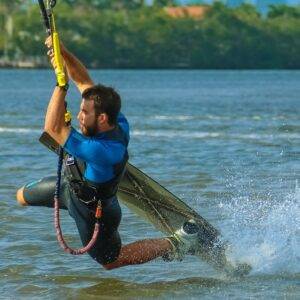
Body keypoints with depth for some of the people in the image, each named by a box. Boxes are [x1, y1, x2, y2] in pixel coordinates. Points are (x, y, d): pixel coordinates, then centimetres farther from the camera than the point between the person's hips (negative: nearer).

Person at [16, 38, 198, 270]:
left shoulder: (101, 151, -45)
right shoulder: (118, 124, -22)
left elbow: (54, 128, -47)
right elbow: (83, 81, -14)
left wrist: (61, 83, -46)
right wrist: (63, 53, -27)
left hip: (93, 212, -8)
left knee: (110, 261, 16)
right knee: (23, 196, 25)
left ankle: (173, 244, 24)